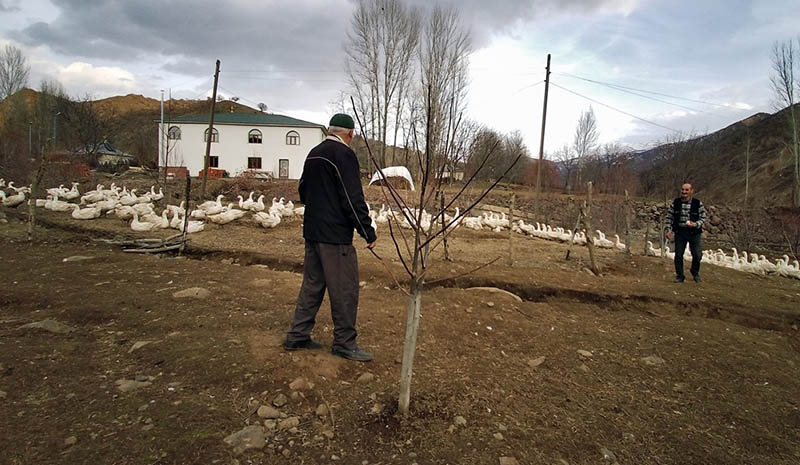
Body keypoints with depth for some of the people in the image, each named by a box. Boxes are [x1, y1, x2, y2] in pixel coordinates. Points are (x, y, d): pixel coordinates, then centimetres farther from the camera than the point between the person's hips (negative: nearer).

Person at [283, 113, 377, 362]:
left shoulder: (313, 153, 14)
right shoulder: (344, 154, -13)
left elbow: (303, 190, 23)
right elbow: (353, 199, -19)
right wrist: (368, 232, -14)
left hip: (312, 231, 9)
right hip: (335, 235, -9)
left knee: (312, 284, 17)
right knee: (345, 289, 1)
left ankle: (297, 336, 23)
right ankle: (344, 342, 10)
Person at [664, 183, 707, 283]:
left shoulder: (698, 204, -2)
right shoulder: (675, 203, 2)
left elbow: (703, 218, 1)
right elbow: (669, 218, 6)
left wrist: (695, 224, -18)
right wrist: (668, 230, -5)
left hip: (694, 233, -1)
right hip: (679, 232, 1)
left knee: (697, 255, -3)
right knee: (678, 255, 2)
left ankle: (695, 272, 27)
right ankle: (679, 276, 18)